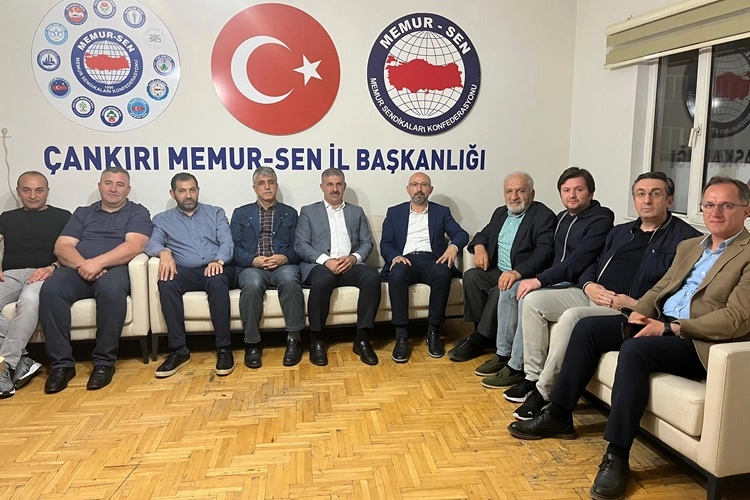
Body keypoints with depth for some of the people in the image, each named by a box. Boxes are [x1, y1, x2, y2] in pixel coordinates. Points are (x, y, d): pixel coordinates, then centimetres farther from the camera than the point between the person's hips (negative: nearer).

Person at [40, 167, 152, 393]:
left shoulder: (137, 212, 12)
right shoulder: (82, 213, 22)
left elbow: (133, 246, -7)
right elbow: (62, 247, 9)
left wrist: (98, 262, -19)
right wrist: (82, 265, -12)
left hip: (114, 269, -3)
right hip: (77, 269, 4)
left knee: (111, 289, -38)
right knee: (50, 289, -29)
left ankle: (104, 361, -24)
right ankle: (62, 363, -21)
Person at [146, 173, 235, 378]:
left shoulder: (216, 213, 16)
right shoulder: (162, 219, 17)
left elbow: (227, 242, 2)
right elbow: (151, 243, -1)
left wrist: (219, 260, -20)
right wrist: (164, 252, -26)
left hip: (216, 268, -1)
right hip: (186, 272, 1)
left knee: (217, 281, -37)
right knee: (166, 282, -33)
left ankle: (224, 348, -31)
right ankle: (178, 350, -27)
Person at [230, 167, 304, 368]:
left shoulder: (290, 213, 18)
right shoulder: (241, 214, 18)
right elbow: (235, 248, 7)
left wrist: (285, 258, -13)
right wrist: (254, 260, -13)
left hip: (283, 265, 0)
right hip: (252, 266, 0)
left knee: (290, 279, -36)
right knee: (252, 284, -36)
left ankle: (294, 338, -26)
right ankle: (252, 343, -21)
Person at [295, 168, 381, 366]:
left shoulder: (357, 212, 23)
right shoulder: (308, 212, 15)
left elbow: (367, 243, 14)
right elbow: (300, 245, 3)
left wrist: (354, 257, -10)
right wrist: (326, 260, -15)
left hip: (350, 265, 3)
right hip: (319, 265, -2)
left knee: (372, 276, -30)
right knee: (323, 278, -38)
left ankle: (361, 338, -23)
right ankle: (316, 339, -21)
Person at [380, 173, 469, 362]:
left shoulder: (441, 212, 19)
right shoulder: (394, 212, 19)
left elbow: (461, 234, 6)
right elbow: (385, 244, 10)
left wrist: (453, 246, -18)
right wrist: (395, 256, -14)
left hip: (431, 259, 0)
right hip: (405, 260, 0)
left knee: (443, 273, -35)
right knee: (397, 275, -36)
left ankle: (433, 331, -21)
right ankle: (401, 335, -30)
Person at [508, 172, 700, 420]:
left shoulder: (685, 238, -4)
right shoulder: (620, 232, 20)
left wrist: (637, 305, -21)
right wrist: (589, 286, -1)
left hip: (631, 310, -8)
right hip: (593, 295, 8)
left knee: (572, 316, -32)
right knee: (533, 301, -6)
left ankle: (544, 391, -20)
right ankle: (533, 377, -3)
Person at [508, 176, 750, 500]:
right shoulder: (689, 246, 18)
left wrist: (670, 328, -21)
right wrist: (639, 311, -2)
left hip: (701, 341, -8)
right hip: (660, 322, 8)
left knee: (634, 349, -34)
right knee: (587, 328, -7)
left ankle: (617, 457, -26)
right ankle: (558, 416, 1)